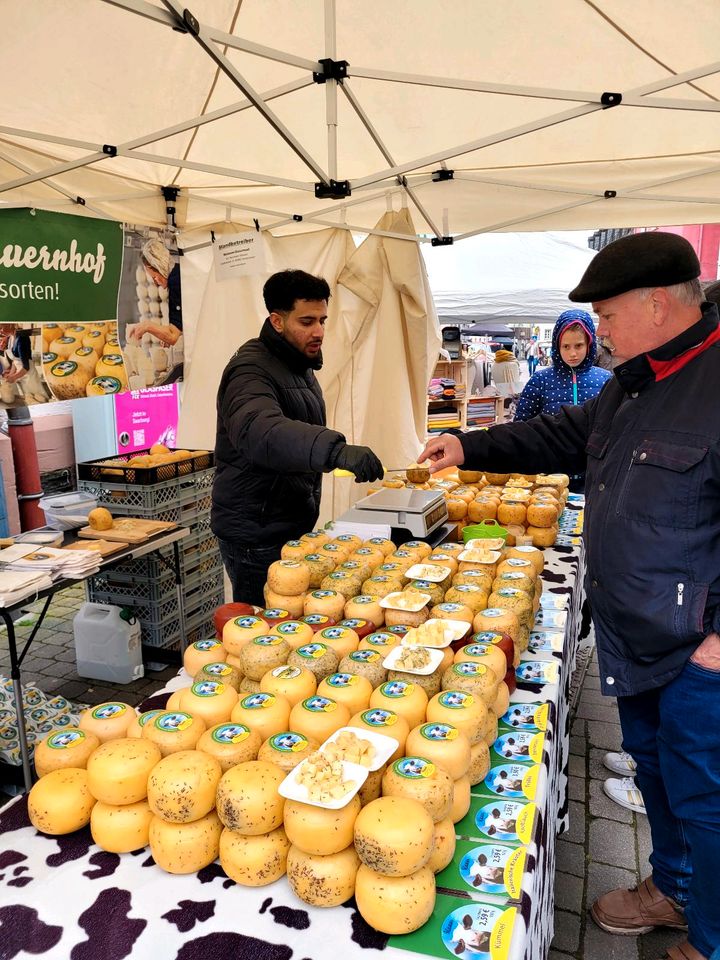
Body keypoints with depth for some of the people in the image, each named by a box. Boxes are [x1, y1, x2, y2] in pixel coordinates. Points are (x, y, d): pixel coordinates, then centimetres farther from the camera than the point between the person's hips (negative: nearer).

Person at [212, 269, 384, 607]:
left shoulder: (301, 368, 13)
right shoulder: (251, 370, -19)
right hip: (257, 538, -9)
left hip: (293, 528, 9)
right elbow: (260, 431, -41)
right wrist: (336, 450, -53)